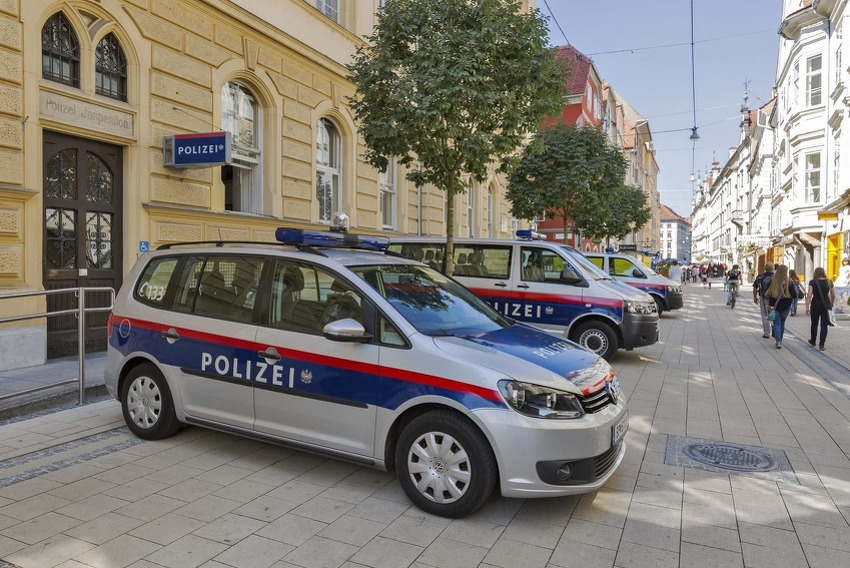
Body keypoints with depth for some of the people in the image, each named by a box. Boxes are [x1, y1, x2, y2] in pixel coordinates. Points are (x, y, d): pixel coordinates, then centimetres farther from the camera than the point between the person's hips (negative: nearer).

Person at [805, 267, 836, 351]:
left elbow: (809, 295, -12)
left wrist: (807, 307, -9)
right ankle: (821, 345, 0)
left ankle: (812, 341, 32)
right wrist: (831, 305, 24)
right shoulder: (829, 282, 2)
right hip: (826, 305, 2)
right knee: (824, 325, 4)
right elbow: (833, 296, 9)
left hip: (815, 305, -1)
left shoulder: (813, 282, -7)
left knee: (814, 324, 15)